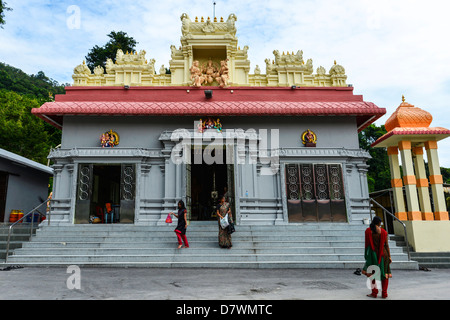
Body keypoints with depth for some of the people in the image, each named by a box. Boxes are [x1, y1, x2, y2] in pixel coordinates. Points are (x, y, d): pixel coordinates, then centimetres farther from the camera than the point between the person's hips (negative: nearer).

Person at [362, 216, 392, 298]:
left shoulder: (368, 231, -5)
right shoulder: (383, 232, -4)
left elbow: (367, 244, -3)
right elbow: (386, 245, -3)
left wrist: (366, 254, 5)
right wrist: (389, 256, 3)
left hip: (373, 254, -1)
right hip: (383, 254, 1)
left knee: (372, 273, 9)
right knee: (385, 273, 11)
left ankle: (374, 292, 8)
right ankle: (384, 293, 13)